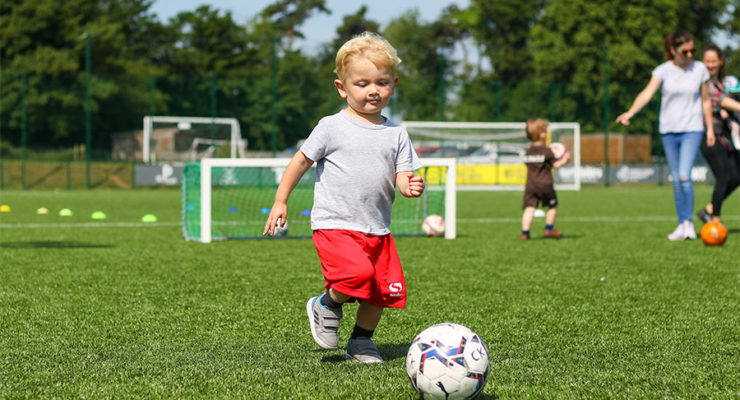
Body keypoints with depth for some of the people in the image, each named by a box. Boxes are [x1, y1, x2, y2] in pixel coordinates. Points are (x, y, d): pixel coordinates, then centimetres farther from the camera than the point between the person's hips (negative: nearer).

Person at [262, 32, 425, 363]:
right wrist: (280, 202, 5)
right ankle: (327, 304, 5)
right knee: (358, 272, -27)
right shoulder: (332, 127, -2)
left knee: (387, 290, 1)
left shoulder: (396, 135, 8)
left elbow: (403, 177, 6)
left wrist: (411, 186, -18)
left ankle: (361, 340, 27)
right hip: (335, 225, -5)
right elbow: (301, 161, 5)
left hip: (377, 229, 5)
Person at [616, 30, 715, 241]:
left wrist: (710, 128, 11)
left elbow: (706, 100, 10)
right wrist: (630, 113, -33)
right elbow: (647, 93, -17)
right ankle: (682, 225, 15)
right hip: (669, 130, 1)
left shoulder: (699, 69, 0)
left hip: (692, 130, -1)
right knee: (676, 180, 6)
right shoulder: (663, 70, -4)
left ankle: (688, 222, -7)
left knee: (684, 176, -18)